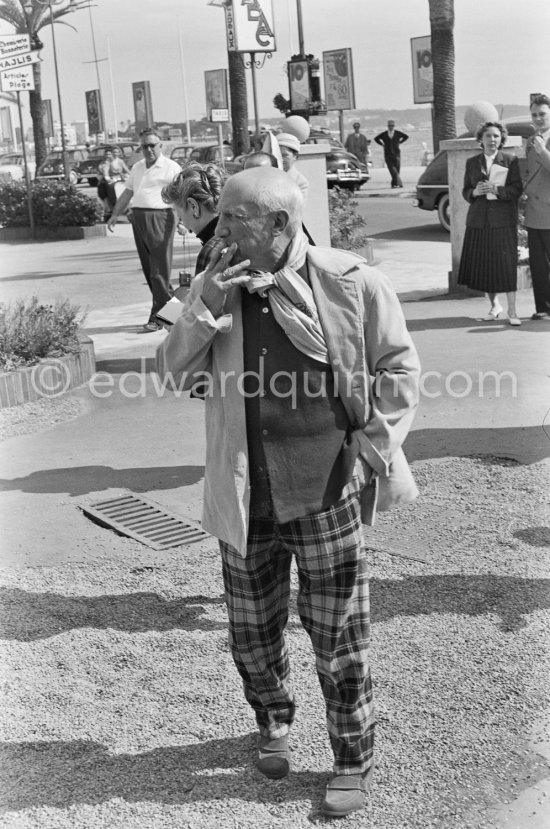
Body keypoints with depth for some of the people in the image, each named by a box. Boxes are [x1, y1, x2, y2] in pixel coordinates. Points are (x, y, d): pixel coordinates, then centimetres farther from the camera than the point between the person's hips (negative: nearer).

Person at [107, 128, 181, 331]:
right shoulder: (137, 167, 19)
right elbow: (127, 193, 25)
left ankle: (157, 316, -4)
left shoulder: (171, 168, -3)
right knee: (147, 268, 9)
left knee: (160, 270, -7)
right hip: (138, 218, 7)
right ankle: (168, 303, 19)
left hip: (160, 218, -7)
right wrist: (115, 215, 20)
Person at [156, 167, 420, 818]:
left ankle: (353, 763, 28)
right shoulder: (214, 288, 3)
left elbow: (399, 369, 0)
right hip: (244, 496, 4)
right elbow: (174, 373, -1)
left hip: (327, 492, -3)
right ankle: (273, 723, 46)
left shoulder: (350, 283, -8)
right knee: (251, 631, 16)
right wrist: (208, 306, -15)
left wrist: (372, 449, -6)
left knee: (338, 640, 6)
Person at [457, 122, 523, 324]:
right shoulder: (472, 163, 11)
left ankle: (512, 311, 1)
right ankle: (494, 305, 23)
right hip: (479, 220, 3)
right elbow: (465, 191, 13)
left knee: (507, 264, -7)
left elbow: (517, 190, -3)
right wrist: (475, 192, -9)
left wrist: (496, 190, -17)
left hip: (503, 220, -3)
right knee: (483, 264, 4)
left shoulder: (510, 161, 3)